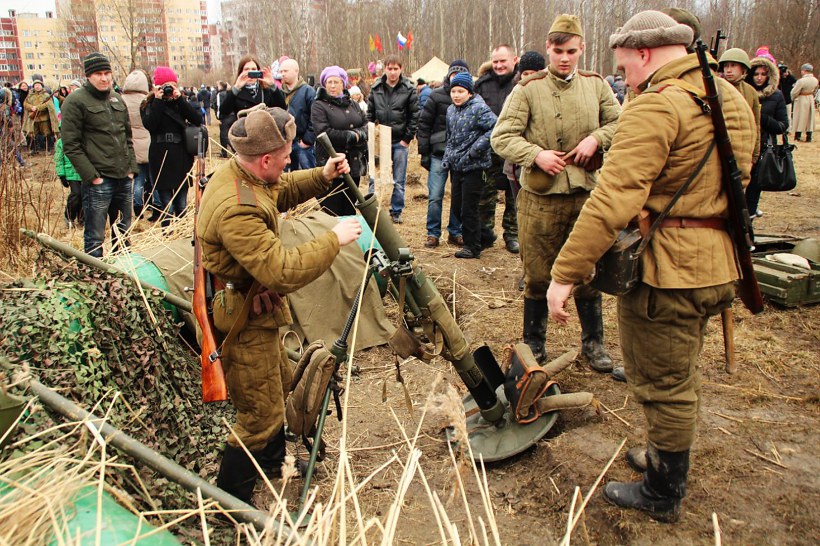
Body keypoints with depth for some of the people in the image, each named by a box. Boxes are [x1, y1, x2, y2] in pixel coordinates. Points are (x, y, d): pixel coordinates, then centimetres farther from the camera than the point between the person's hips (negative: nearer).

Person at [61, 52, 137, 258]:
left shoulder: (117, 99, 14)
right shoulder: (75, 101, -6)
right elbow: (71, 146, -10)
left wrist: (132, 167, 9)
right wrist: (91, 176, -15)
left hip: (124, 179, 7)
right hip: (98, 181, -6)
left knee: (123, 232, 16)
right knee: (95, 237, -2)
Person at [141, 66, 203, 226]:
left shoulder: (181, 102, 10)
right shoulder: (149, 105, 3)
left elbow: (198, 120, -6)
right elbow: (149, 125, -16)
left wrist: (179, 99, -11)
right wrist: (158, 101, -14)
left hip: (182, 158, 3)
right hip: (161, 159, -2)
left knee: (182, 205, 8)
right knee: (167, 206, -2)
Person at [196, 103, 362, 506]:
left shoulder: (236, 172, -2)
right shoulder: (236, 210, -33)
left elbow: (283, 190, 17)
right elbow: (283, 272, -36)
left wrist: (322, 176, 0)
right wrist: (334, 239, -25)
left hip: (251, 309, 11)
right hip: (242, 324, -11)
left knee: (280, 386, 28)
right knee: (261, 417, 3)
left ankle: (274, 462, 51)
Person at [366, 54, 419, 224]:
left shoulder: (408, 89, -3)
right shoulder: (376, 88, 3)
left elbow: (415, 116, -3)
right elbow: (370, 114, 8)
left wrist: (407, 138, -7)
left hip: (400, 142, -2)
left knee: (399, 181, 6)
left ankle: (396, 211, 18)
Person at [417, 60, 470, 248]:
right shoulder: (437, 96, 2)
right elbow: (424, 124, 2)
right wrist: (424, 153, -2)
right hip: (439, 154, -1)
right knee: (435, 197, -1)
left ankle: (455, 232, 19)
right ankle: (433, 234, 10)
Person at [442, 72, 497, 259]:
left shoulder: (479, 108, -13)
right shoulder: (451, 110, 12)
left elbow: (495, 128, -24)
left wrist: (474, 150, -23)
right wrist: (447, 159, 12)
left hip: (474, 166, -8)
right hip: (457, 166, 8)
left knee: (469, 209, -3)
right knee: (456, 207, 13)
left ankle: (472, 247, 11)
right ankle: (469, 237, 31)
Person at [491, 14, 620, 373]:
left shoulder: (596, 85, 8)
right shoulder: (528, 89, -3)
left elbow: (621, 124, 13)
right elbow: (501, 137, -7)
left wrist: (597, 138, -6)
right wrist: (536, 154, -21)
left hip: (586, 195, 3)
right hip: (540, 198, -3)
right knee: (538, 277, 8)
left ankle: (593, 343, 29)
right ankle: (534, 346, 24)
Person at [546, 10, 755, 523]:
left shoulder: (657, 105, -19)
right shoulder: (733, 98, 11)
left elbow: (613, 200, -28)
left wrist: (565, 273, -27)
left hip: (667, 269, -9)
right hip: (717, 264, 9)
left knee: (663, 385, 7)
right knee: (681, 376, 25)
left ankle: (663, 495, 25)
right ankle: (667, 457, 45)